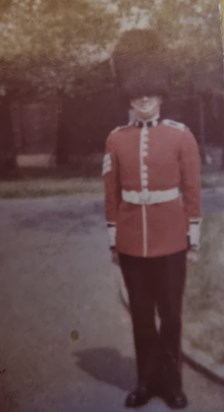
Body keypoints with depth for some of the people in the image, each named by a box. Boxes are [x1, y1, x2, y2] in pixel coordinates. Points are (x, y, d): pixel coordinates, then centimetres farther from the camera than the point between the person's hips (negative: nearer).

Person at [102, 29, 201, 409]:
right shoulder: (116, 139, 3)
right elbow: (111, 195, 5)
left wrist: (194, 238, -1)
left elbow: (192, 190, -1)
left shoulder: (181, 135, -2)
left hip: (170, 243, -1)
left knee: (170, 315, 10)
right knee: (141, 315, 12)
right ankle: (147, 381, 29)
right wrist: (113, 240, 5)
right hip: (131, 245, 2)